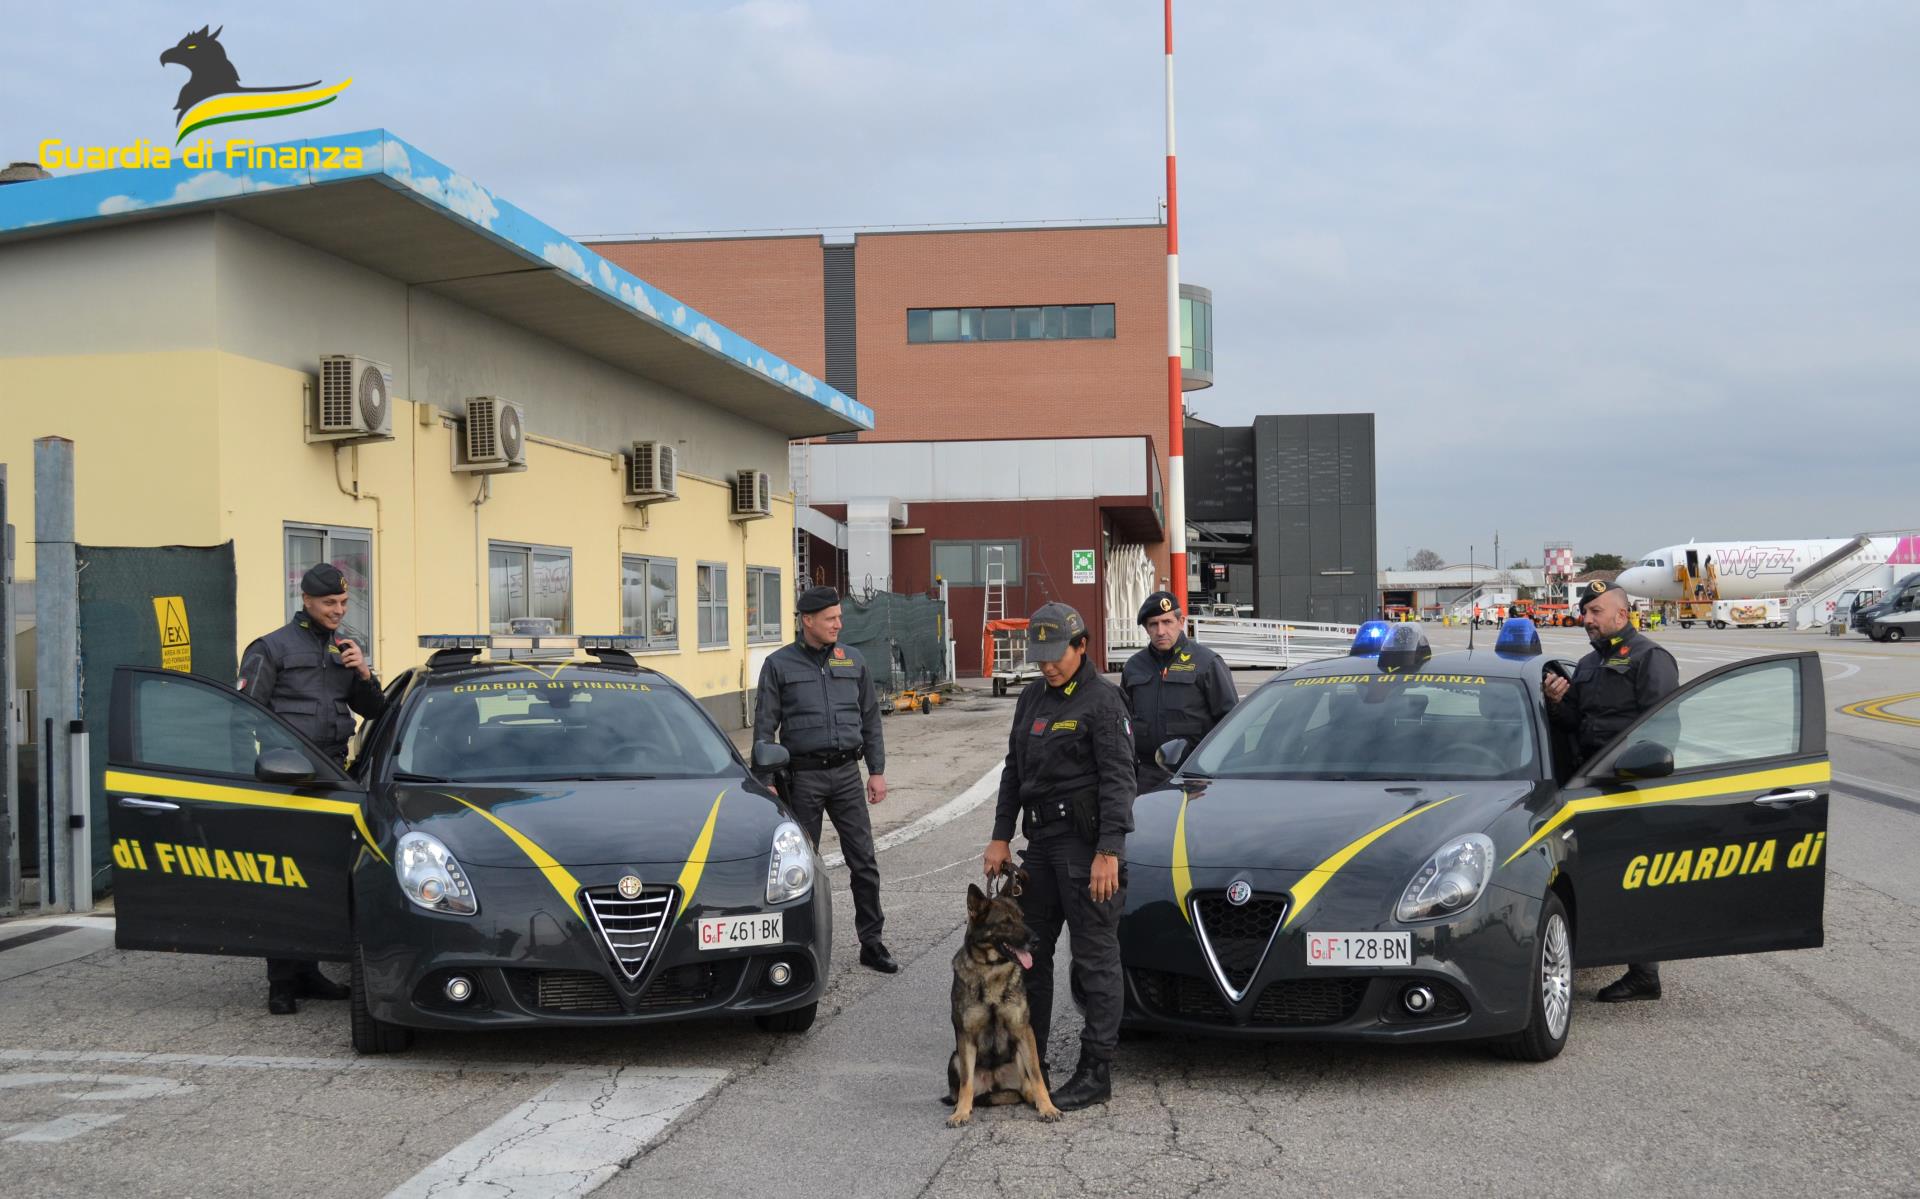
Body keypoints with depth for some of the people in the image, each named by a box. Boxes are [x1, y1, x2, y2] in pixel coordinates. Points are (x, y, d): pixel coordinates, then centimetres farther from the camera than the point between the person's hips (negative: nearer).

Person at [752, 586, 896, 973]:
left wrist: (877, 771, 8)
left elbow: (870, 719, 13)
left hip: (846, 773, 3)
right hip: (803, 776, -3)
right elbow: (764, 726, -1)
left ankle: (871, 943, 9)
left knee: (864, 861, 1)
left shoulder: (853, 661, 9)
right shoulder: (779, 664, -1)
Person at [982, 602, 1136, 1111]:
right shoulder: (1032, 698, 15)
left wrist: (1109, 851, -19)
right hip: (1042, 840, 8)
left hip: (1086, 843, -8)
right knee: (1029, 951, 12)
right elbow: (1014, 770, 21)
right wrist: (1001, 836, 15)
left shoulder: (1102, 700, -9)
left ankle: (1096, 1073, 1)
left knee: (1095, 956, -3)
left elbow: (1118, 779, -14)